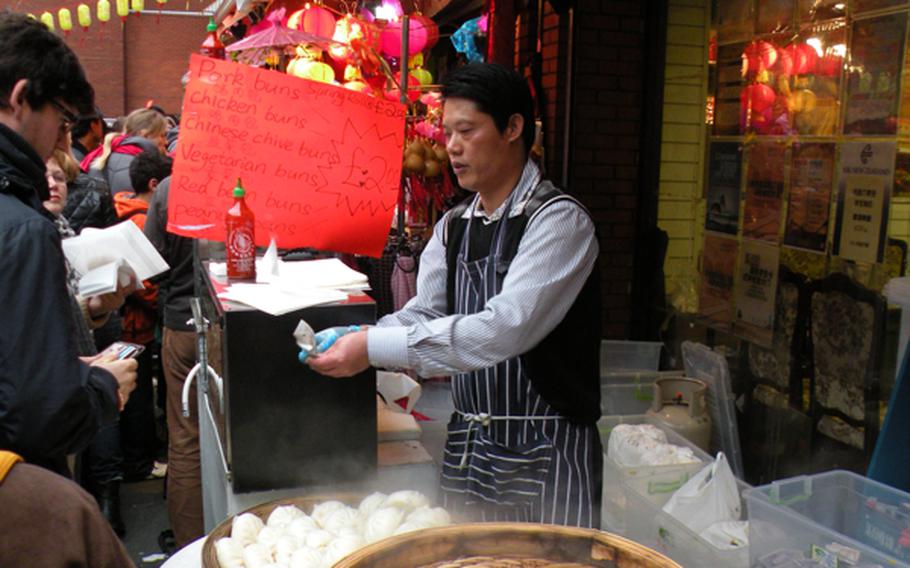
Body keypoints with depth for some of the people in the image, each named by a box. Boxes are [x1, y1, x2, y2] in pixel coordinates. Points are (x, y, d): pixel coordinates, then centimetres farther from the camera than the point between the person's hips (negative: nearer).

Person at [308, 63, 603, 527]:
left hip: (546, 454, -6)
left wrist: (375, 348, -27)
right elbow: (423, 314, 5)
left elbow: (505, 329, -27)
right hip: (467, 444, 7)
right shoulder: (453, 227, 9)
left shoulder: (559, 220, -16)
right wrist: (350, 341, -14)